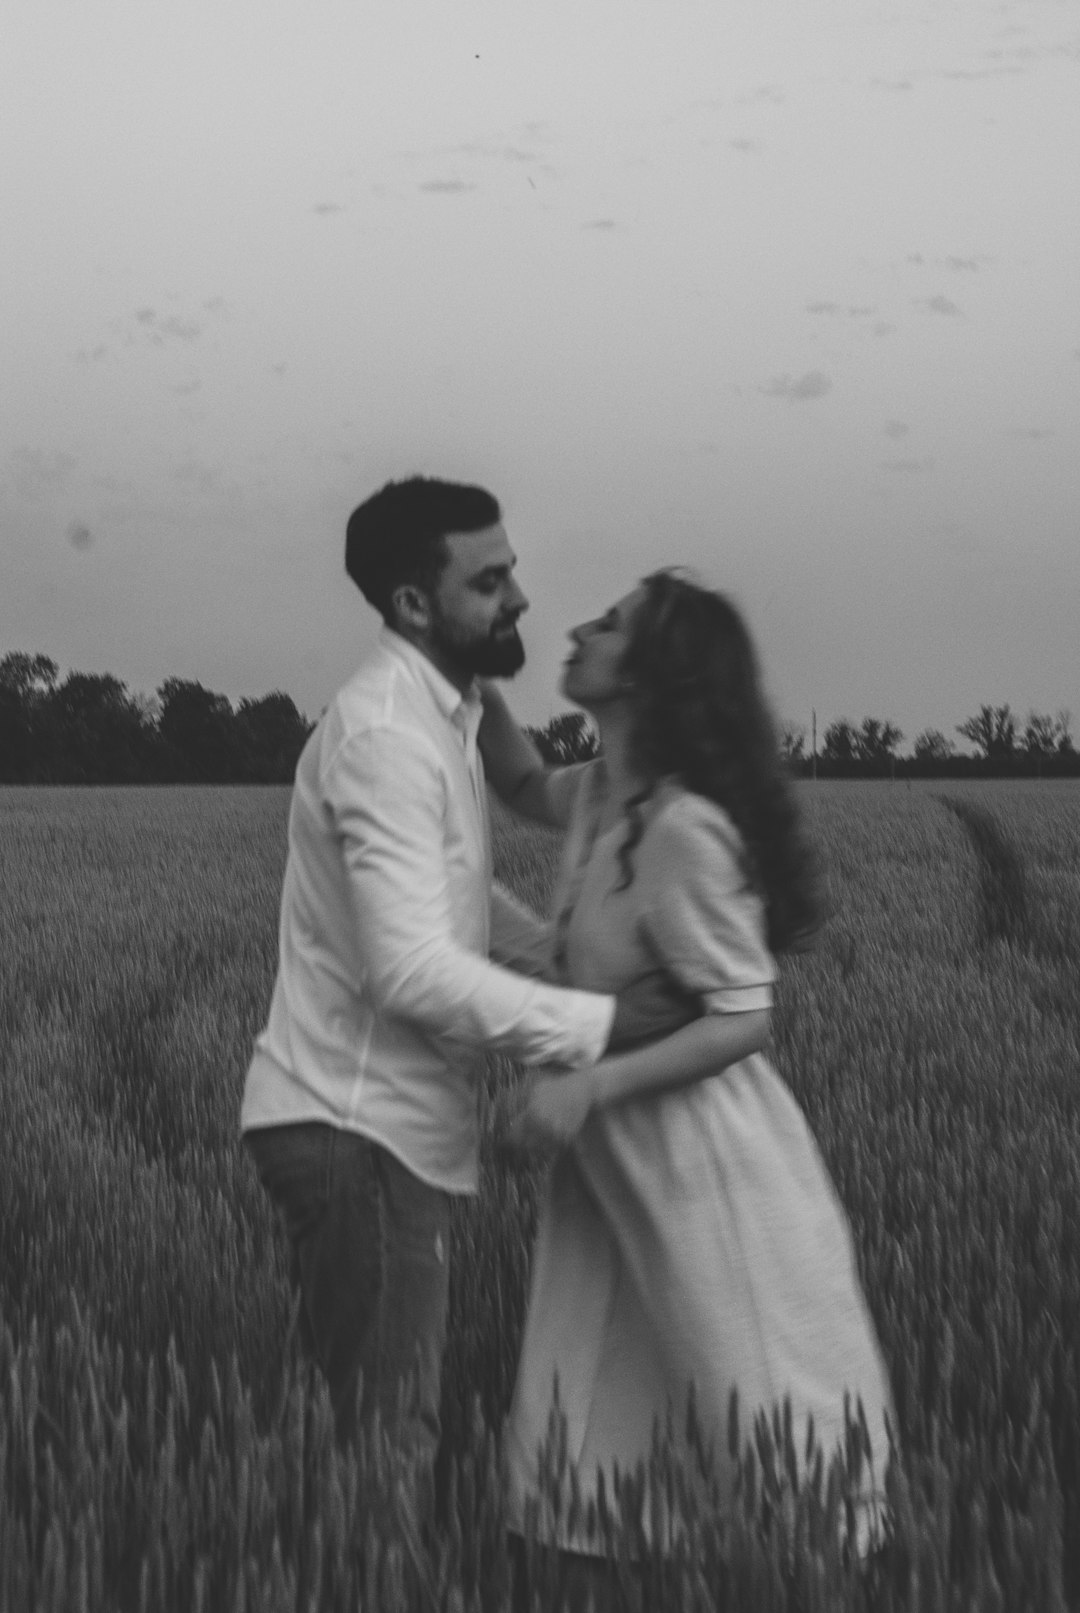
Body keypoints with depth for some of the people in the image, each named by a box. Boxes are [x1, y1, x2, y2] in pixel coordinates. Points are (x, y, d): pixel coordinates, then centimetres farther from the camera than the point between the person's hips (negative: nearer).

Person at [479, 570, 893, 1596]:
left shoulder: (681, 829, -23)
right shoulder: (604, 793, 2)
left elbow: (741, 1021, -21)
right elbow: (527, 789, 26)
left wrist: (592, 1084, -28)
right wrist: (476, 685, 10)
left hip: (699, 1158, -9)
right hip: (613, 1153, 9)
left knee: (759, 1431, 4)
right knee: (585, 1435, 11)